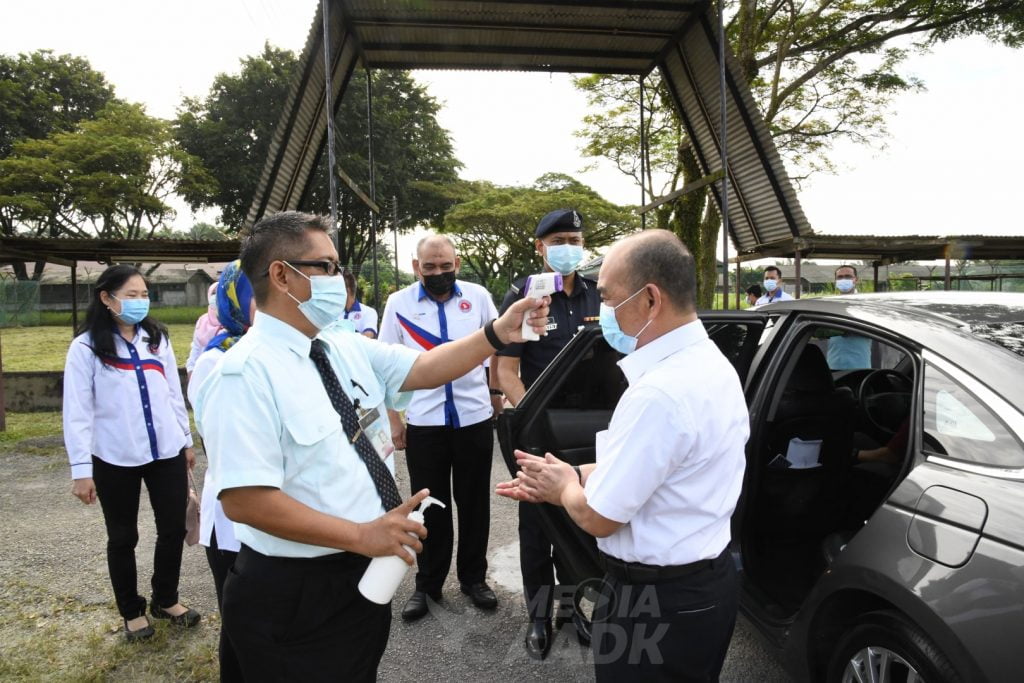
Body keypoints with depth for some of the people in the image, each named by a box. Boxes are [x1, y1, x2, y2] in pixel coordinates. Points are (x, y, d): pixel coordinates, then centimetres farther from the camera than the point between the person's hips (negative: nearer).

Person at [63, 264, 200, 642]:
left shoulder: (158, 338, 5)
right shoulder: (86, 347, -8)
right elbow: (77, 411, -9)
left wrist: (187, 440, 13)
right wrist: (81, 468, -11)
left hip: (166, 452, 4)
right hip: (115, 460, -3)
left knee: (174, 528, 11)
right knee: (123, 538, 13)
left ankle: (166, 600, 32)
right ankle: (132, 611, 31)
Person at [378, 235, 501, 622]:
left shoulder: (478, 296, -1)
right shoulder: (399, 303, -2)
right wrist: (393, 420, 2)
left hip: (474, 417, 1)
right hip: (423, 422, 0)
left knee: (474, 502, 12)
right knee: (430, 506, 11)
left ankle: (474, 578, 30)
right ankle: (427, 584, 28)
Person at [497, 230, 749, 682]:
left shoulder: (659, 392, -30)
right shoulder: (710, 363, 2)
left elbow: (598, 517, -22)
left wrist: (565, 486, -2)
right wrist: (577, 476, 5)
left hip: (656, 602, -9)